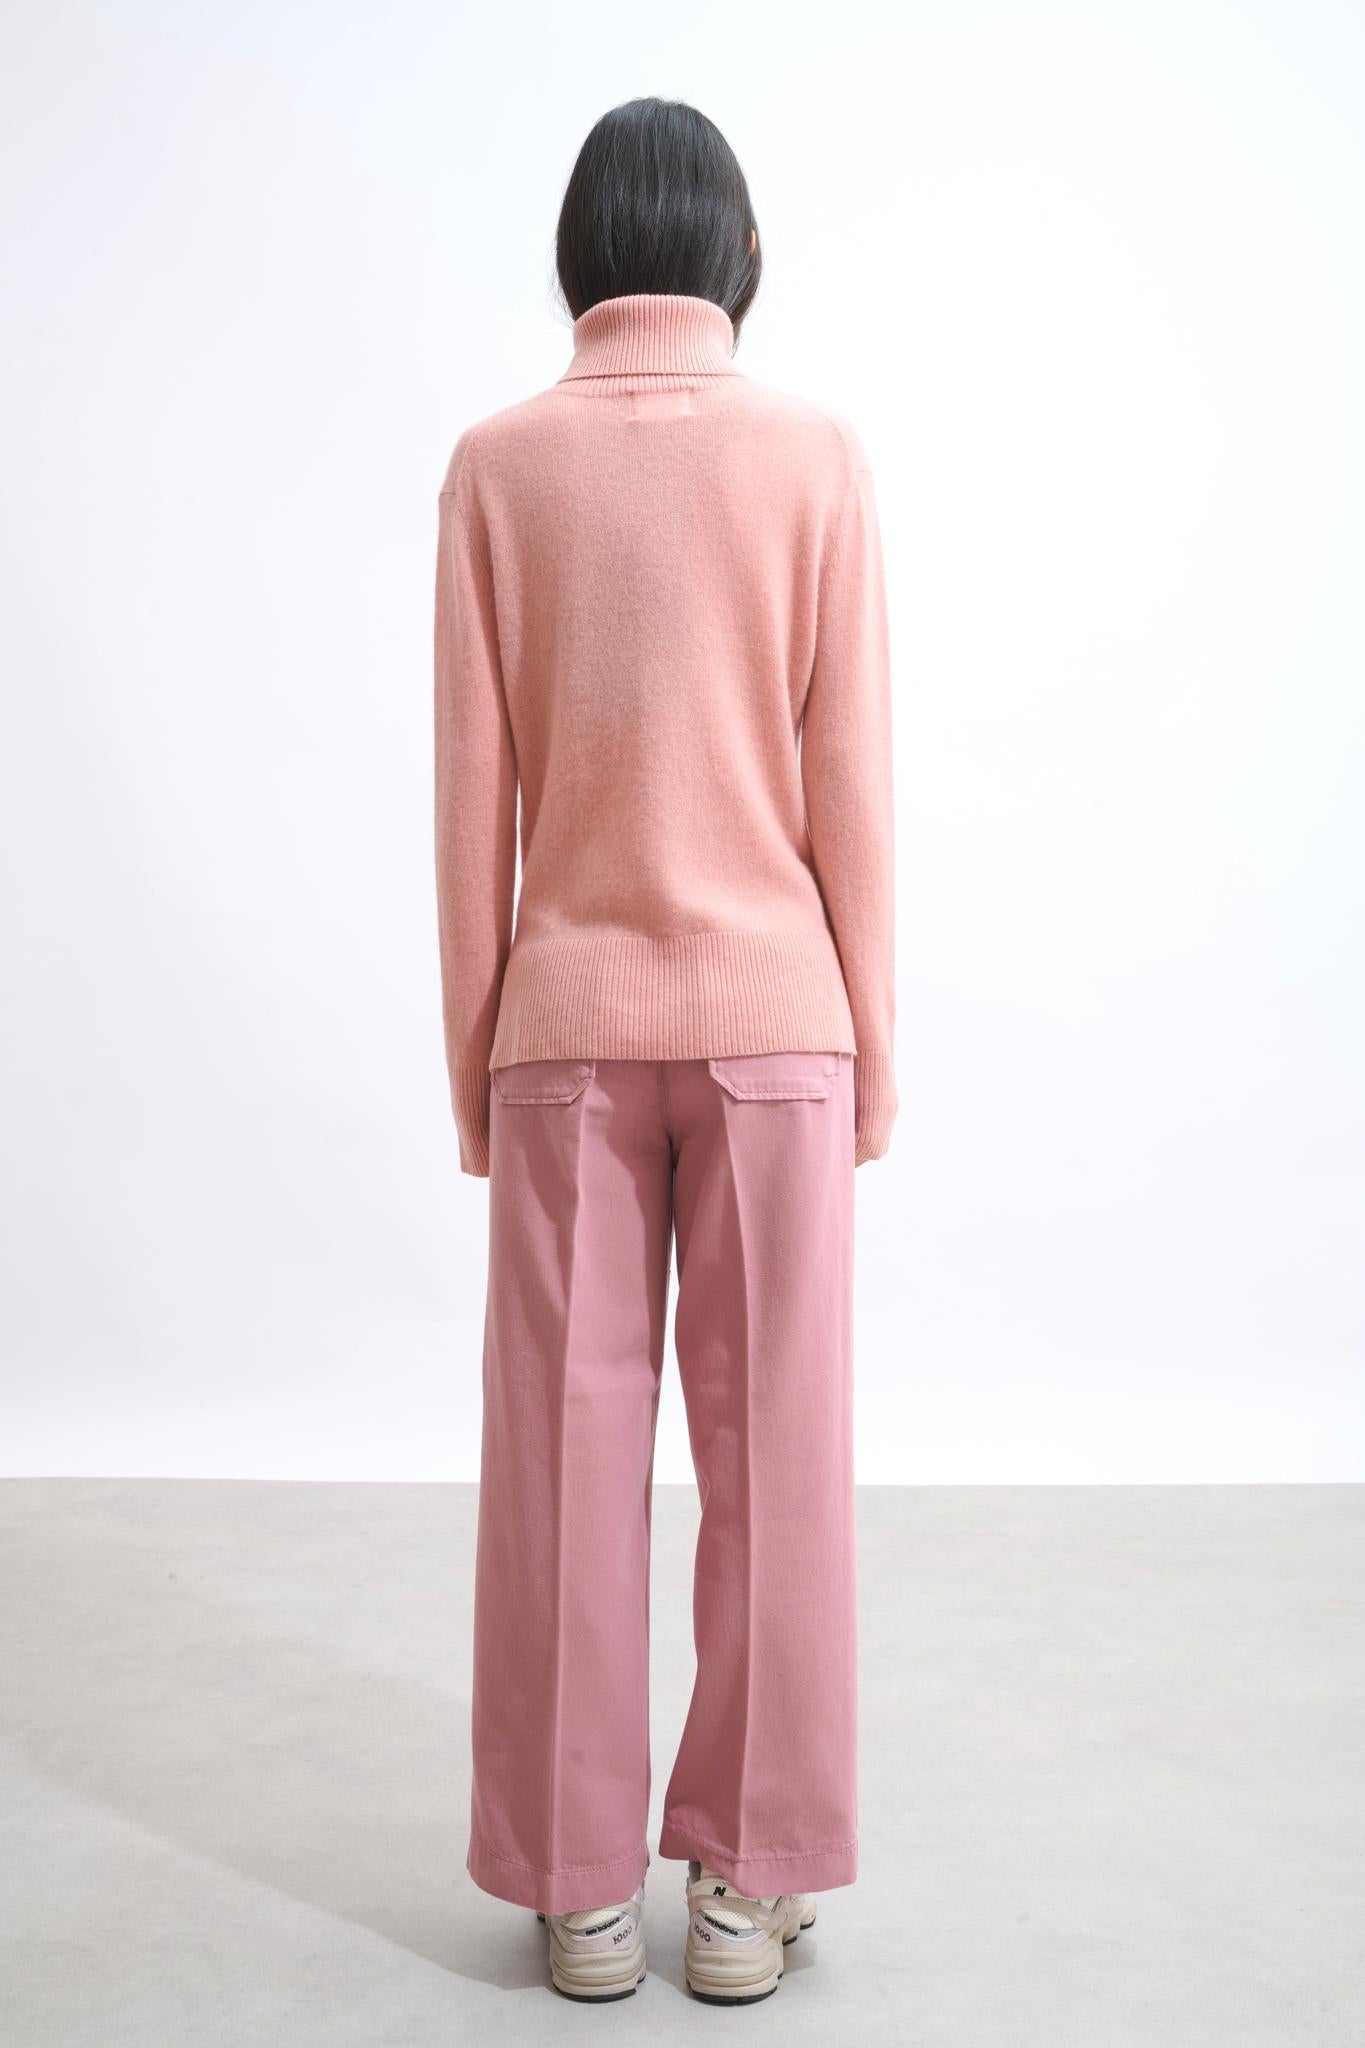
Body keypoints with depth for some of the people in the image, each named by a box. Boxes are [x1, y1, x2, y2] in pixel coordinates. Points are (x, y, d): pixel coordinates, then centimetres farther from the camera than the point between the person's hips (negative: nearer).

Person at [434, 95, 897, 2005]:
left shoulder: (499, 463, 0)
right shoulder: (815, 454, -2)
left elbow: (474, 794, 0)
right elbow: (849, 781, -3)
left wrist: (474, 1056, 7)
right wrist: (872, 1043, 6)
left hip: (568, 1017, 1)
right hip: (770, 1009, 0)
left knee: (569, 1450, 8)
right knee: (771, 1450, 7)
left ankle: (584, 1891, 18)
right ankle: (751, 1883, 18)